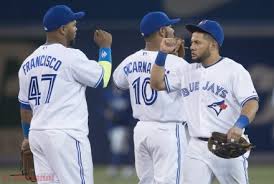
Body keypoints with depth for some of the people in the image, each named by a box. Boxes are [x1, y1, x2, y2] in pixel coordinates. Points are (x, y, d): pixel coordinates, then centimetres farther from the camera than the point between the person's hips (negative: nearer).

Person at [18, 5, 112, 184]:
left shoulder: (28, 63, 12)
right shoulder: (71, 56, -11)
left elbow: (25, 106, 18)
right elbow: (102, 79, 1)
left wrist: (28, 137, 30)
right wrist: (105, 48, 15)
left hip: (37, 135, 8)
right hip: (66, 136, -8)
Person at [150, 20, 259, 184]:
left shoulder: (234, 70, -6)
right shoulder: (189, 72, 13)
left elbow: (252, 103, -15)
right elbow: (157, 83, 13)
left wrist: (239, 126, -34)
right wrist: (163, 53, 2)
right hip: (197, 148, 5)